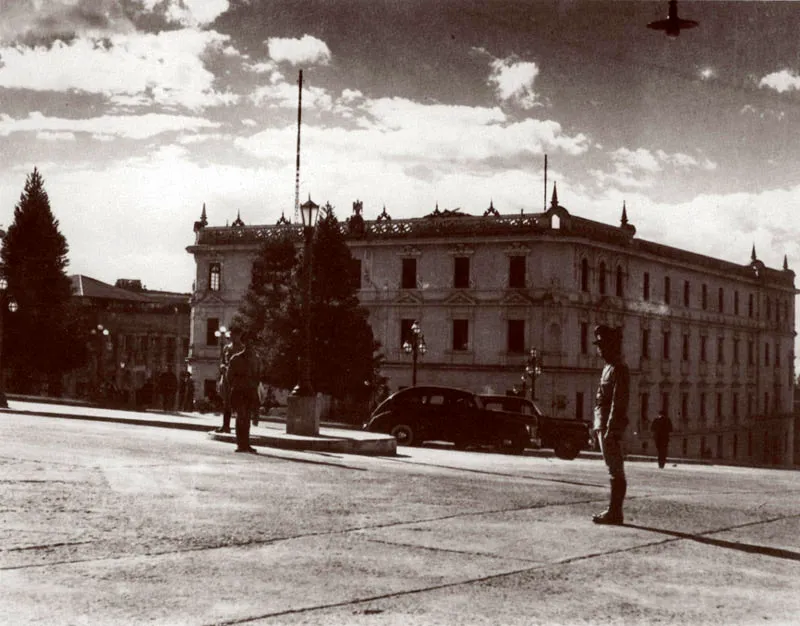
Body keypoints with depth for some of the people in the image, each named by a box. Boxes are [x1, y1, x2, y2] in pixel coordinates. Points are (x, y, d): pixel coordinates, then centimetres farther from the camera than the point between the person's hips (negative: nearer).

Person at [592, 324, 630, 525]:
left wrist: (611, 430, -23)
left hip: (612, 427, -10)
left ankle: (615, 512, -3)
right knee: (615, 471, 12)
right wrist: (598, 426, 19)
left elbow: (618, 403, -19)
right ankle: (614, 511, 16)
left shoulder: (619, 370, -13)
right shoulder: (608, 368, 17)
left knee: (616, 472, -6)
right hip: (604, 427, 10)